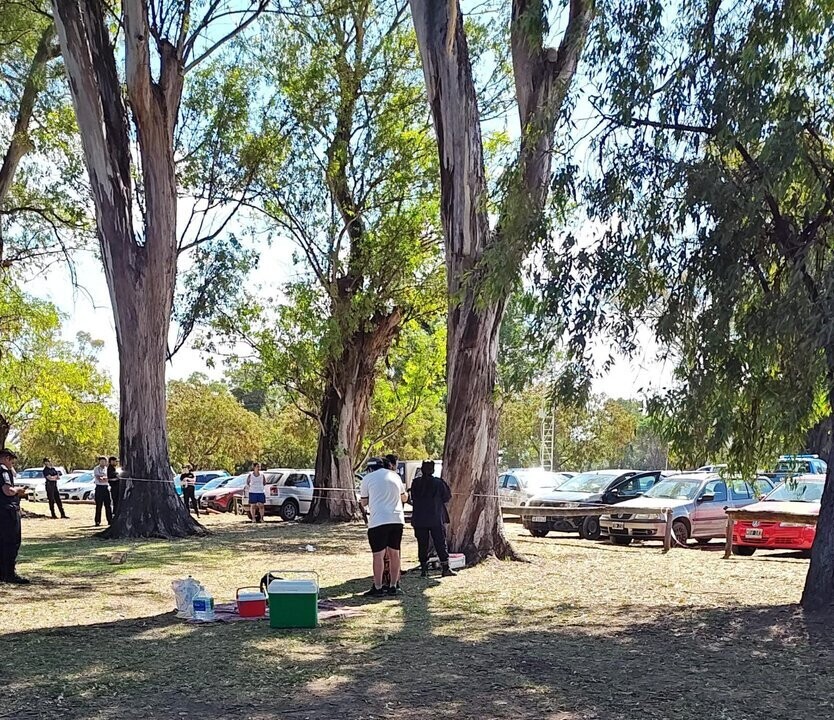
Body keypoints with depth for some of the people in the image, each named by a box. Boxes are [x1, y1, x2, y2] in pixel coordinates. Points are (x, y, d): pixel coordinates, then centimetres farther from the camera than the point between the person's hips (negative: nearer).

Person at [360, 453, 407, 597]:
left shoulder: (368, 478, 2)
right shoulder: (395, 477, 10)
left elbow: (364, 502, 7)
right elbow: (404, 498, 22)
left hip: (378, 520, -4)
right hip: (397, 520, 4)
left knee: (378, 555, -2)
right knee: (394, 554, 11)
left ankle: (377, 588, -1)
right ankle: (393, 586, 16)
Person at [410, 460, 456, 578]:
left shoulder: (415, 482, -3)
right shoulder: (438, 483, -9)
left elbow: (413, 498, 9)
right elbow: (447, 497, 0)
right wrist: (444, 485, 12)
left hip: (419, 520, 2)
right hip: (436, 519, -2)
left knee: (422, 545, 7)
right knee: (440, 543, 6)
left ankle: (424, 569, 7)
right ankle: (446, 568, 6)